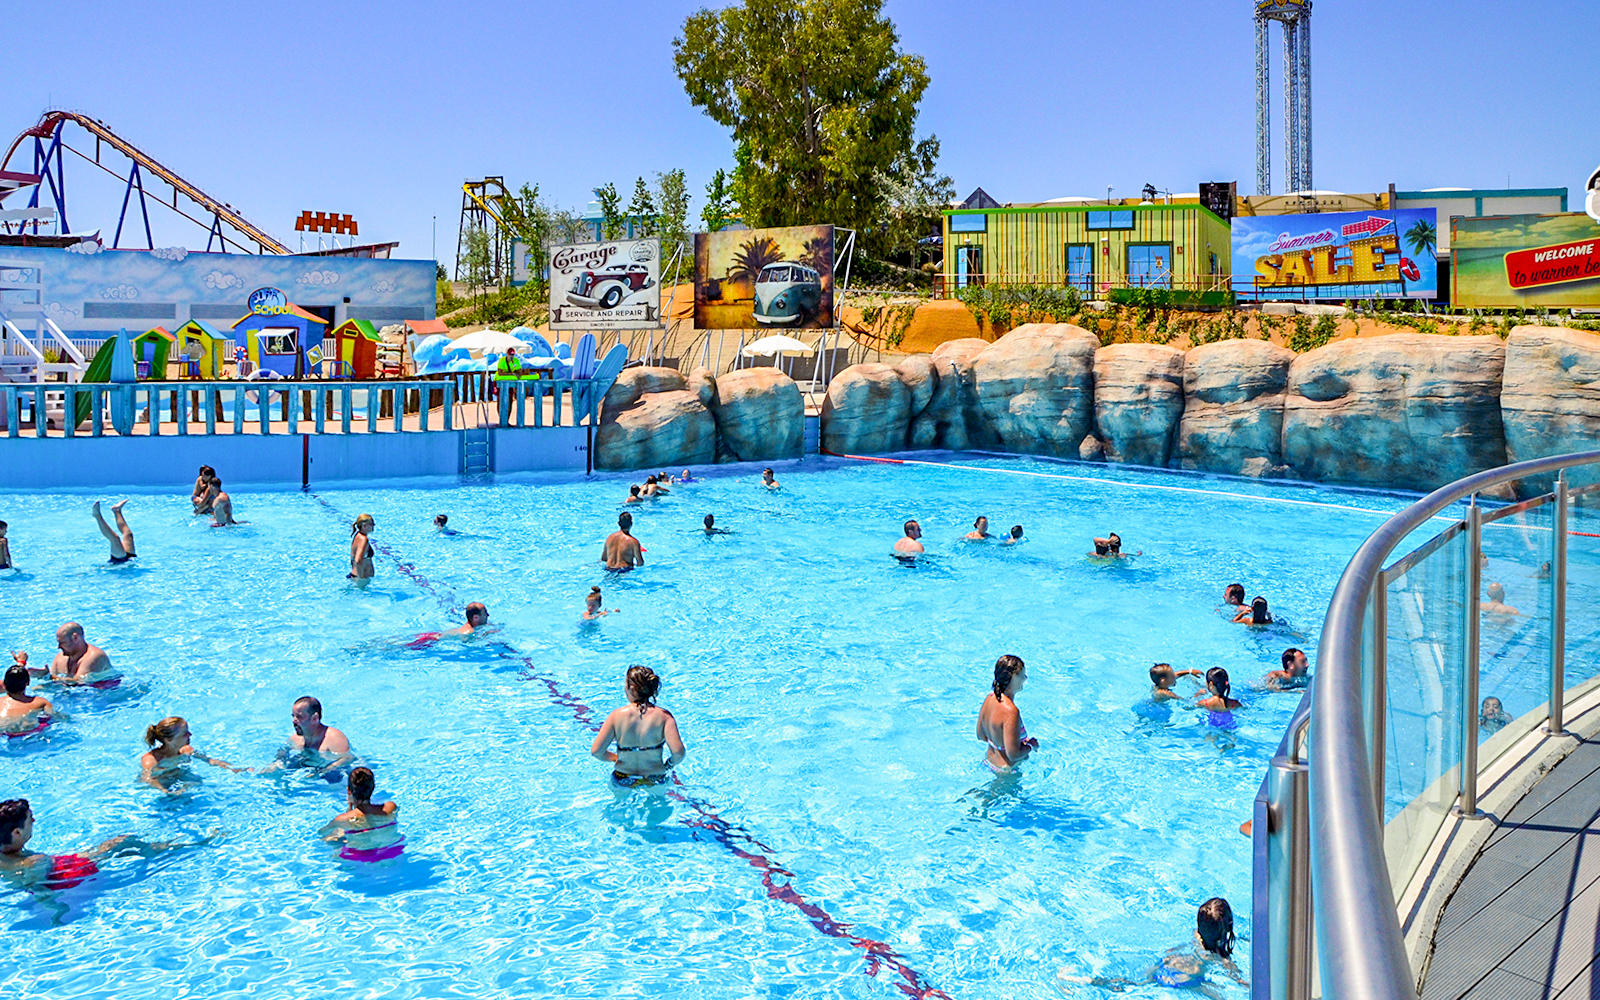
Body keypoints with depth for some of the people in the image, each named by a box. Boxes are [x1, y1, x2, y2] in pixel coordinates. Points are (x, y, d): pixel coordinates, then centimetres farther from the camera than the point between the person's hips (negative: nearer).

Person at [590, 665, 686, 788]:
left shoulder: (617, 716, -15)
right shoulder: (663, 716, -17)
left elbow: (596, 752, -15)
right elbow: (678, 753, -26)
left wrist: (616, 758, 4)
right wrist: (668, 765, -4)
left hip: (622, 781, 1)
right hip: (655, 781, -1)